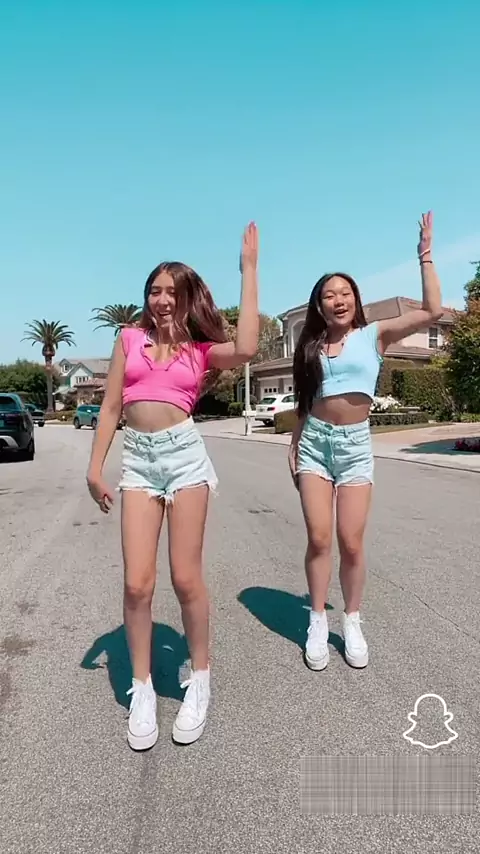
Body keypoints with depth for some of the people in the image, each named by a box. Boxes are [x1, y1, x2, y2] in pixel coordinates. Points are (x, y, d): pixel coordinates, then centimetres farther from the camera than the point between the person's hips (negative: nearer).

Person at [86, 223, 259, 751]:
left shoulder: (202, 350, 7)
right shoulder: (129, 339, 11)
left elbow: (246, 349, -15)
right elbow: (110, 407, 11)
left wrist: (248, 270, -7)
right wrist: (95, 467, 6)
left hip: (184, 452, -1)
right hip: (137, 458, 2)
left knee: (185, 578, 2)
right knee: (137, 583, -1)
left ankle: (200, 680, 24)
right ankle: (142, 691, 19)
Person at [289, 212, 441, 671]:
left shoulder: (374, 334, 2)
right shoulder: (311, 347, 9)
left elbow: (432, 311, -8)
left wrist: (425, 256, -5)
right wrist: (294, 444, 10)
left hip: (355, 443, -2)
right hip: (315, 442, 2)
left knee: (351, 542, -1)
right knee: (319, 538, -2)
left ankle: (352, 622, 19)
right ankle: (318, 622, 14)